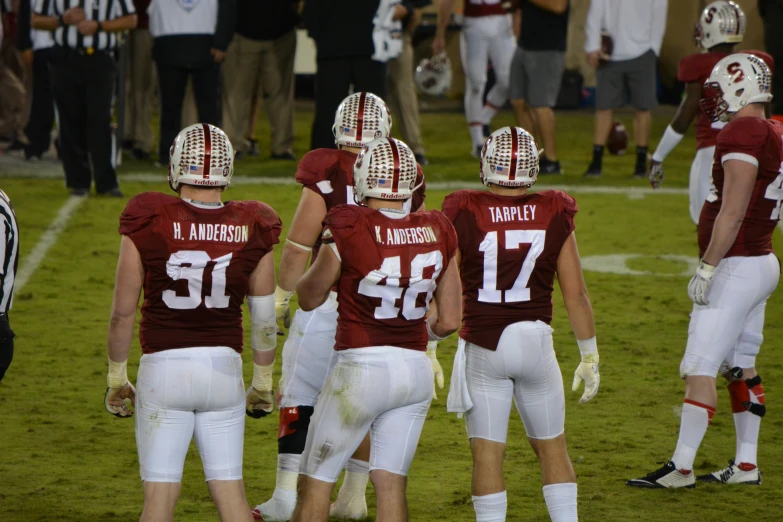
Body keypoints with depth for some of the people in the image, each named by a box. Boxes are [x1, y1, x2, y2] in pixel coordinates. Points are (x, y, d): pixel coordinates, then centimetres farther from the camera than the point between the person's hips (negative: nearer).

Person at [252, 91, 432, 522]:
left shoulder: (326, 176, -10)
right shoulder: (407, 182, 3)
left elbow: (297, 247, -7)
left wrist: (280, 297, 7)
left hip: (328, 304, -4)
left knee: (301, 397, 4)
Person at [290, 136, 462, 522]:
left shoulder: (348, 231, -15)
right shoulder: (438, 234, -1)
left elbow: (309, 298, 1)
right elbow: (449, 321, 5)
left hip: (361, 368, -4)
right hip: (415, 369, 5)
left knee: (316, 483, 9)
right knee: (391, 484, 10)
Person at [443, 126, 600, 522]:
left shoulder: (464, 215, -8)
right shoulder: (555, 216, -3)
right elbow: (575, 294, 1)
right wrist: (589, 356, 11)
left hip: (482, 346, -1)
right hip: (536, 343, 2)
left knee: (487, 453, 4)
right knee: (551, 447, 15)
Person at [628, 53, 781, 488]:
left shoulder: (743, 134, -18)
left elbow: (733, 212, -22)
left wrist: (707, 268, -18)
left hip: (736, 268, -10)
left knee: (700, 368, -7)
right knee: (740, 367, 15)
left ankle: (682, 467, -6)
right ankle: (746, 464, 20)